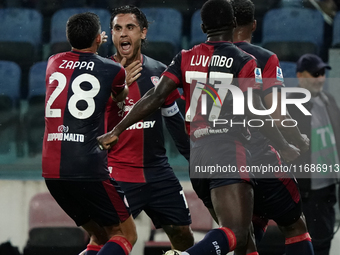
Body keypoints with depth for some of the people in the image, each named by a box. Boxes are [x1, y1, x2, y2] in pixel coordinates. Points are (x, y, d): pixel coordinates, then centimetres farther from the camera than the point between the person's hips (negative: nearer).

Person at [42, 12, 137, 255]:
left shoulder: (54, 62, 12)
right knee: (126, 234, 4)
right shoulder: (113, 70, 1)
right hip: (89, 168, -6)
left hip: (51, 170, 6)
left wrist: (90, 46, 53)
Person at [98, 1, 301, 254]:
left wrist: (116, 131, 6)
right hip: (229, 150, -6)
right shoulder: (243, 61, -1)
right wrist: (285, 148, 9)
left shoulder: (186, 59, 11)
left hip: (197, 154, 6)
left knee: (232, 227, 17)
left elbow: (155, 97, 3)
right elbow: (257, 112, -5)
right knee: (236, 234, -16)